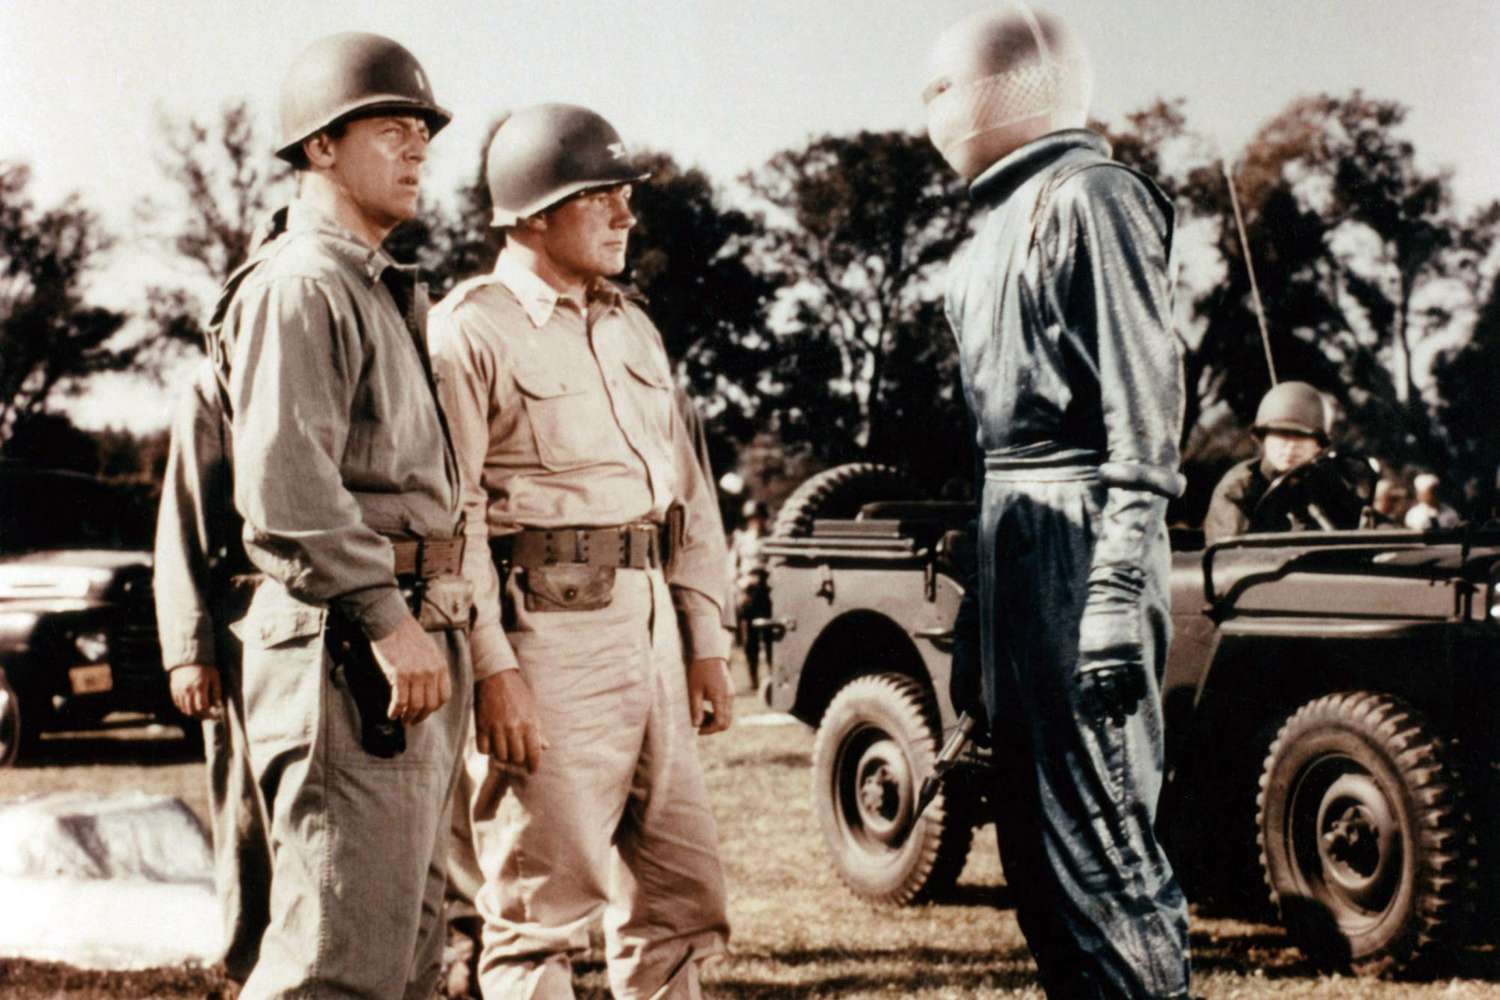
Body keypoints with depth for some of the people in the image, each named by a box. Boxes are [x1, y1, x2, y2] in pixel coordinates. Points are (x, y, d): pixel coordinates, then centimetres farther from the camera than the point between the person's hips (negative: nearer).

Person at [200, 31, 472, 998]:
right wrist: (386, 620, -24)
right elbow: (285, 481, -21)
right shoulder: (300, 285, -9)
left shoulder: (382, 293, 23)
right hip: (349, 652, -10)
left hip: (414, 636, 10)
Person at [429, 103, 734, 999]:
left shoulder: (634, 330, 18)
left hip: (647, 627, 8)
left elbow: (689, 492, 20)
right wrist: (491, 670, -20)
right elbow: (447, 517, -13)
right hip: (544, 635, -8)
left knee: (683, 894, 9)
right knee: (538, 914, -3)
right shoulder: (470, 332, -6)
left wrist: (706, 642, 13)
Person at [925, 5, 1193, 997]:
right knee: (1037, 841, 13)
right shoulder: (1007, 214, 19)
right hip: (1016, 535, 10)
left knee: (1097, 834, -9)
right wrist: (979, 614, 19)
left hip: (1081, 533, -10)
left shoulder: (1092, 198, -9)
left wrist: (1117, 595, -24)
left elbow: (1143, 402, -16)